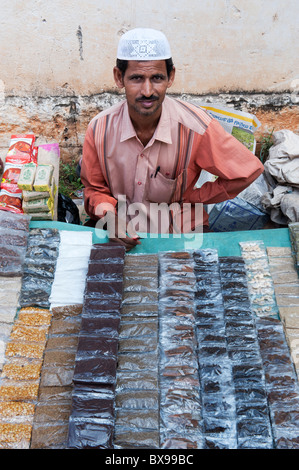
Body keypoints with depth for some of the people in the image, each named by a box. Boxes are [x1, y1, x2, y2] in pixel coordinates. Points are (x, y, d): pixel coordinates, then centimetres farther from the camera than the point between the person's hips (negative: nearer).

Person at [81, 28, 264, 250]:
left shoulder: (195, 126, -19)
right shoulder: (99, 129, -12)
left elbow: (249, 170, -7)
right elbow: (94, 188, 4)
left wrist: (189, 197, -4)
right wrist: (107, 214, -19)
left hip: (182, 233, 0)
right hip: (121, 233, 1)